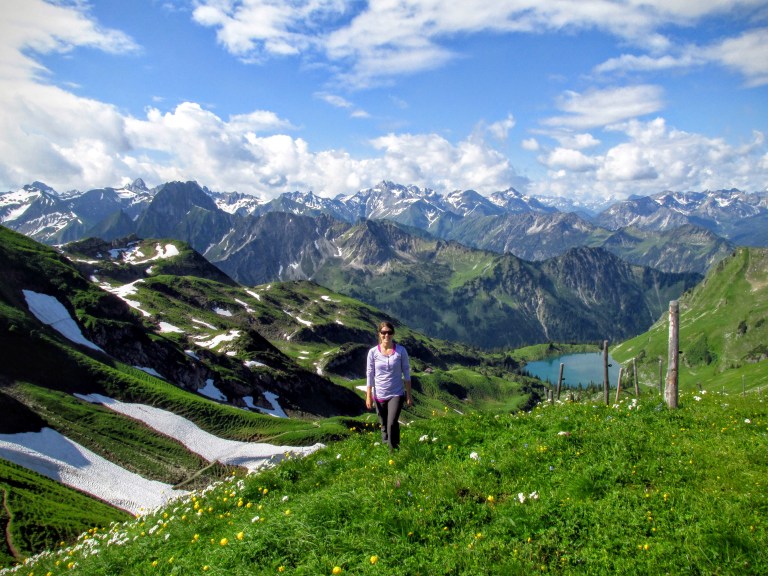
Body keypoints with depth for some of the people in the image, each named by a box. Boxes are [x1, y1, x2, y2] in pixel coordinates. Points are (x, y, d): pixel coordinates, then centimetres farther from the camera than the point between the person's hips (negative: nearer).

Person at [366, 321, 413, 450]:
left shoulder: (401, 351, -6)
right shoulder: (373, 352, -4)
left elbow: (406, 374, 0)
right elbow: (370, 375, 1)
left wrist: (409, 395, 0)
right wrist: (369, 396, 0)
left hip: (397, 394, -2)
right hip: (379, 395, 2)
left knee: (392, 424, -16)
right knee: (384, 427, 12)